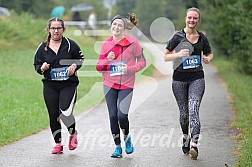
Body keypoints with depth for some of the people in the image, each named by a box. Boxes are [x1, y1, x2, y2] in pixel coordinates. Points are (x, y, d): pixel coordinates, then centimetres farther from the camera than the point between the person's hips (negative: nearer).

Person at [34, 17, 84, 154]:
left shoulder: (70, 44, -1)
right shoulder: (43, 47, 5)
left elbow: (80, 58, 10)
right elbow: (36, 64, 12)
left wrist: (74, 66, -9)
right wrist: (42, 68, -10)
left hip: (68, 85, -3)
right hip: (50, 86, 3)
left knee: (65, 113, -17)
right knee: (53, 115, 4)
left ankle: (73, 133, 15)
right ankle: (58, 143, 20)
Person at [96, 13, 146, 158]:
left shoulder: (132, 42, -4)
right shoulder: (106, 44, 5)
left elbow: (142, 61, 1)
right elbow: (99, 66, 6)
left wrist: (130, 69, -15)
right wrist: (107, 60, -14)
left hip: (126, 84, -3)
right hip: (110, 84, 3)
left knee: (122, 115, -15)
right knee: (113, 115, 1)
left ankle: (127, 138, 16)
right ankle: (118, 147, 15)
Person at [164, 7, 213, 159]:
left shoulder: (202, 38, 6)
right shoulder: (178, 36, -1)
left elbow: (209, 53, 23)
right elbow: (166, 56, -1)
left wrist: (208, 59, -1)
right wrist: (178, 54, -19)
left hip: (197, 79, 0)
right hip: (179, 79, 0)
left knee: (193, 110, -16)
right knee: (184, 113, 7)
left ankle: (194, 146, -22)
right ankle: (186, 137, 36)